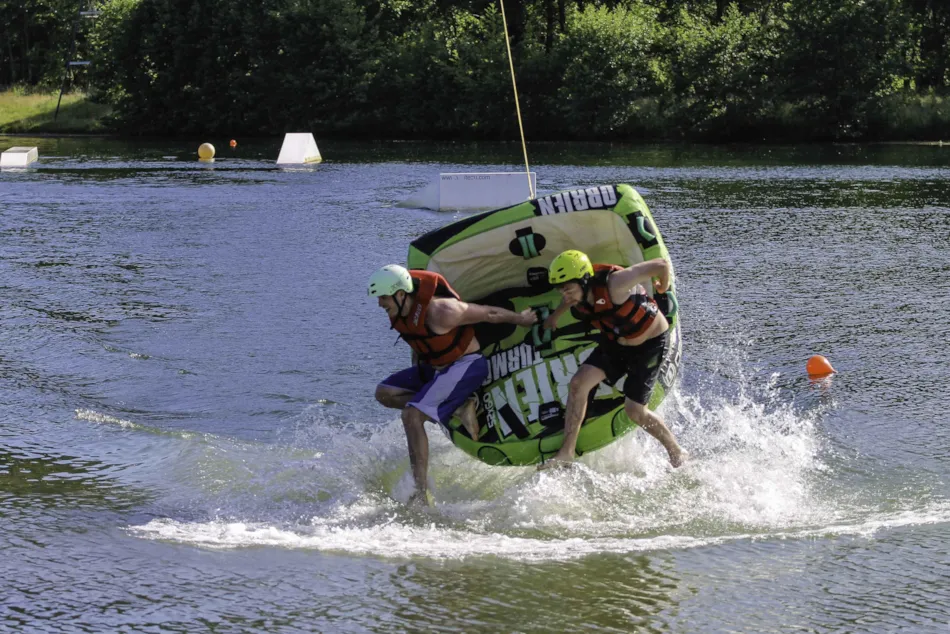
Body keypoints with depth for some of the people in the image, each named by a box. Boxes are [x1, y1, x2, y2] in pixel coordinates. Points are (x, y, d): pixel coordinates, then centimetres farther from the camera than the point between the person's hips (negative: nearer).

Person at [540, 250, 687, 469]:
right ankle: (567, 452, -6)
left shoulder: (613, 284, -37)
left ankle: (676, 453, 20)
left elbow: (661, 265, -30)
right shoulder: (578, 294, -15)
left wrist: (663, 288, -10)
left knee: (635, 411, -4)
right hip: (615, 343, 6)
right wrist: (555, 315, 30)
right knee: (578, 383, -12)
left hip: (650, 344, -6)